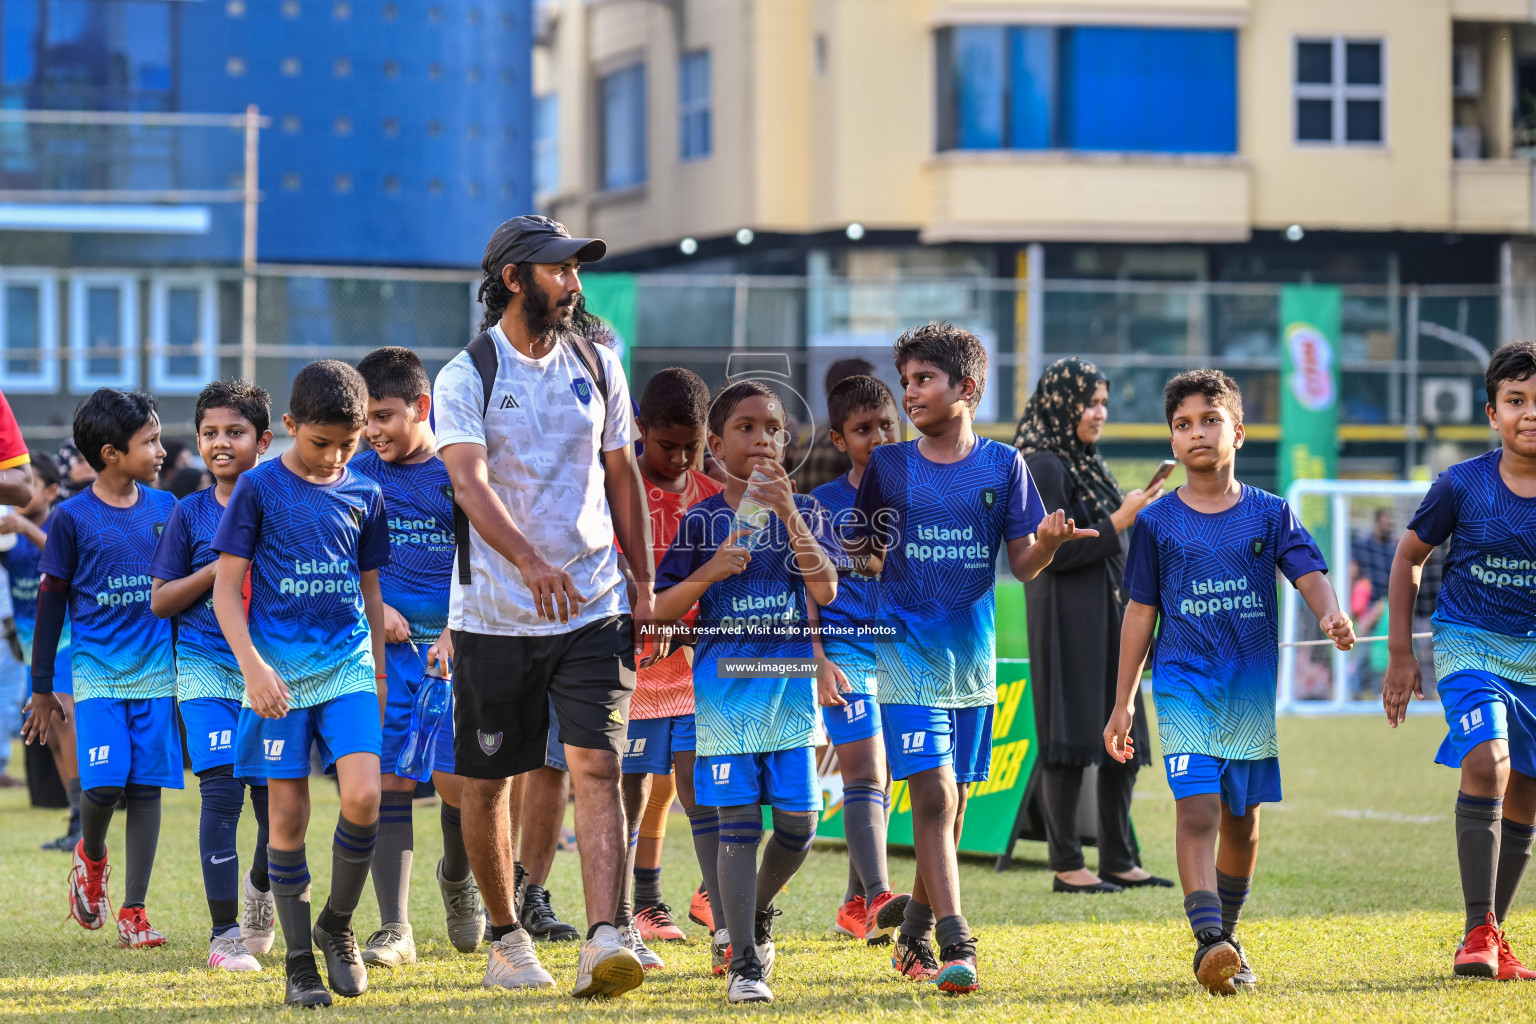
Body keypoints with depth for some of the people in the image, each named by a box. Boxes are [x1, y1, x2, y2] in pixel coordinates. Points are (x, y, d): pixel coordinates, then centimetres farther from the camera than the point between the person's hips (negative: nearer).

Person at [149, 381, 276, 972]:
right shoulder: (190, 514, 4)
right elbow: (159, 601, 3)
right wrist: (219, 569, -10)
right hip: (207, 664, -1)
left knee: (275, 795, 1)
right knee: (222, 790, -13)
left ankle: (260, 884, 35)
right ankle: (224, 933, -8)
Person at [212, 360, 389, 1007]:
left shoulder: (364, 495, 9)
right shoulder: (260, 489, -2)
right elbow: (226, 589, -2)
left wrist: (379, 674, 18)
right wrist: (251, 664, -13)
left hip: (348, 666, 2)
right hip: (280, 672, -2)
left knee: (363, 796, -15)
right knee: (287, 816, 0)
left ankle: (337, 923, 8)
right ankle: (299, 962, 9)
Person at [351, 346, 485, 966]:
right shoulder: (358, 474, 6)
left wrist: (457, 634, -14)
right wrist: (373, 607, -3)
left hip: (453, 643, -2)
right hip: (384, 641, 2)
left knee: (457, 779, -7)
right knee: (390, 780, -5)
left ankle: (457, 874, 26)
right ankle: (394, 930, -1)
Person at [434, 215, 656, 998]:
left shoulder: (597, 367, 8)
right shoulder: (466, 378, -7)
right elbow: (470, 483, -22)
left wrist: (643, 581, 11)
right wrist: (528, 560, -38)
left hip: (592, 607, 2)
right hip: (494, 612, -2)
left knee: (598, 765, -13)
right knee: (487, 780, 8)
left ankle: (604, 940, -22)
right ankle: (505, 937, 26)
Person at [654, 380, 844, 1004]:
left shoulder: (805, 512, 7)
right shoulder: (702, 521, 2)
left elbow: (826, 591, -9)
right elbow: (660, 610, 2)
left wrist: (788, 514, -16)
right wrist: (709, 572, -15)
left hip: (790, 682, 2)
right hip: (724, 684, -2)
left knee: (797, 824, 2)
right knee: (737, 823, -7)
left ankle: (756, 912, 31)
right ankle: (742, 960, -5)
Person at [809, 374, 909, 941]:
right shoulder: (823, 504, 0)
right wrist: (817, 661, -12)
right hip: (845, 649, -4)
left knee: (877, 781, 11)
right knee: (865, 773, -18)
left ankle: (854, 905, 23)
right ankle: (878, 897, -31)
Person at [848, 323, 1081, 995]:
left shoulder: (1002, 466, 3)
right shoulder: (888, 466, 2)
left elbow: (1024, 565, 2)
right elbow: (864, 556, 9)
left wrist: (1049, 541, -19)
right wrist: (868, 561, -12)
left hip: (972, 654, 2)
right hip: (907, 649, -2)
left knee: (952, 802, 11)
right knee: (933, 793, -15)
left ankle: (914, 937, 27)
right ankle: (955, 946, -21)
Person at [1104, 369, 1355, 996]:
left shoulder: (1269, 514, 5)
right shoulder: (1157, 522, 4)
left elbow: (1308, 571, -7)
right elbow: (1140, 611, 8)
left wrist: (1329, 615, -30)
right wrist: (1123, 702, 8)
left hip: (1253, 685, 2)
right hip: (1184, 683, -2)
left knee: (1241, 818, 9)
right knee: (1196, 805, -18)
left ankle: (1227, 936, 27)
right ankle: (1207, 939, -27)